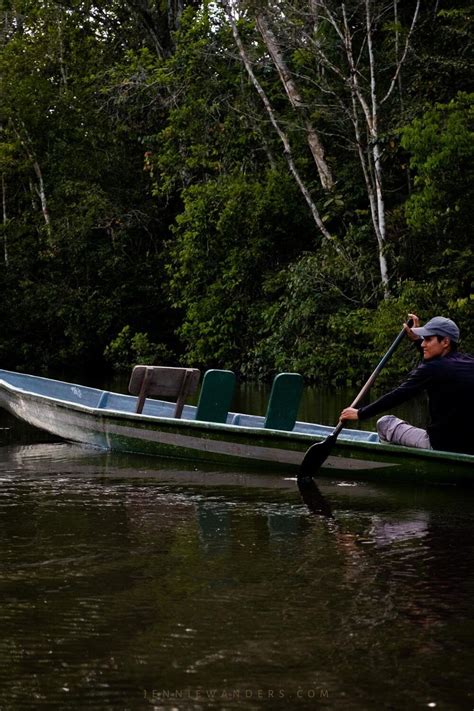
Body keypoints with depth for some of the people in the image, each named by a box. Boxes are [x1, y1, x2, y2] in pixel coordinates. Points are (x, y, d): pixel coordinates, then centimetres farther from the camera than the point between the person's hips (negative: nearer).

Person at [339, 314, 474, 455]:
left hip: (440, 447, -8)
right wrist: (417, 339, 33)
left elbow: (398, 396, -12)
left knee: (385, 423, 9)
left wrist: (360, 413, -4)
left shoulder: (432, 369, -15)